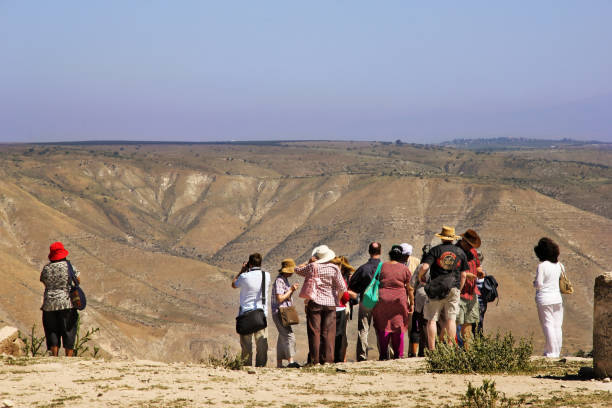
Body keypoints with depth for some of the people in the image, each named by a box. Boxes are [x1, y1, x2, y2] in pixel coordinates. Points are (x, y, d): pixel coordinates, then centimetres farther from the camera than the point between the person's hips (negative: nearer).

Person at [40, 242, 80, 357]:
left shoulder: (46, 268, 1)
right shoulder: (69, 266, -6)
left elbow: (44, 283, 11)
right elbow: (78, 280, 5)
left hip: (49, 304, 2)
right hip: (67, 303, -2)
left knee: (52, 331, 9)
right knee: (68, 330, 4)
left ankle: (54, 356, 4)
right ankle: (69, 356, 1)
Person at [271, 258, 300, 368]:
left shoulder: (285, 280, 17)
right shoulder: (279, 281, -14)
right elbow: (280, 299, -20)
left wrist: (292, 290, 6)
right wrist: (291, 290, -12)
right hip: (279, 312, -10)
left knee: (282, 338, 10)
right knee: (289, 336, -18)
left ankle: (279, 363, 13)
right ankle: (290, 361, -26)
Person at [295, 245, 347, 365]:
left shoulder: (311, 267, 0)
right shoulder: (334, 268, -2)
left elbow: (297, 270, 18)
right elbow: (342, 288, -6)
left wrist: (309, 262, 23)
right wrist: (338, 299, 10)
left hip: (314, 302, 0)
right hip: (330, 303, 0)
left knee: (314, 332, 1)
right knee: (328, 333, 2)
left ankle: (314, 360, -2)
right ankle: (327, 359, -2)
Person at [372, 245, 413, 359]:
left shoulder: (382, 267, 3)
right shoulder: (404, 269, 0)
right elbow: (409, 288, 1)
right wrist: (411, 303, 8)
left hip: (383, 299, 0)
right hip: (399, 300, 0)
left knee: (383, 326, 6)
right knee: (398, 327, 7)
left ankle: (383, 354, 1)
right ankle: (398, 354, 7)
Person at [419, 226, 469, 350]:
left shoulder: (436, 250, -2)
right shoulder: (460, 252, 8)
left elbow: (425, 267, -13)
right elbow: (463, 275, 9)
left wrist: (420, 276, 7)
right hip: (453, 289, 3)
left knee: (432, 320, 1)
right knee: (451, 319, 5)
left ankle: (432, 349, -2)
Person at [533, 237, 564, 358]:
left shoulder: (542, 266, -15)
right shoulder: (559, 265, 2)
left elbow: (539, 284, -17)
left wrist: (534, 283, 4)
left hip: (544, 299, -5)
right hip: (557, 297, 5)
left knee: (548, 325, -1)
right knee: (557, 325, 10)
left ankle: (551, 351, -2)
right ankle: (557, 351, 14)